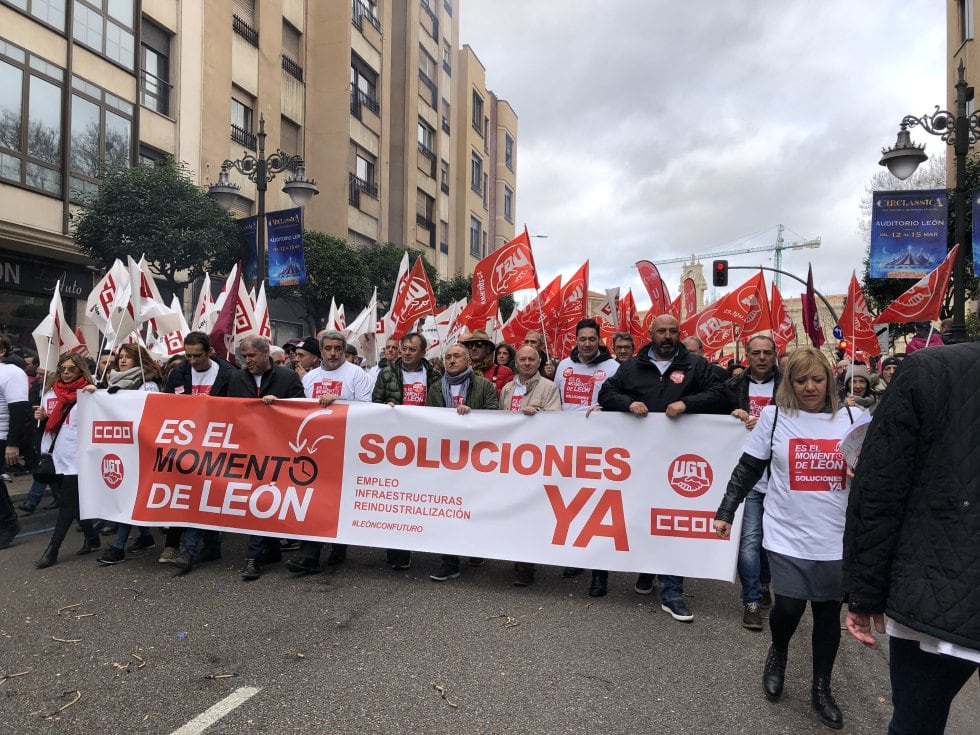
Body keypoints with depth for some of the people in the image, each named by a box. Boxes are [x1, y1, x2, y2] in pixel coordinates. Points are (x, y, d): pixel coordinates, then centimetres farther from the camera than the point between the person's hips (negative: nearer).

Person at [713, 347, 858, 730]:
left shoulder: (850, 418, 2)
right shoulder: (773, 416, -2)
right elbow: (747, 469, 2)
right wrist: (725, 511, 0)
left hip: (837, 537, 2)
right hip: (788, 534, -2)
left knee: (829, 612, 11)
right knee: (789, 606, -5)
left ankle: (821, 687, 32)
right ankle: (778, 653, 30)